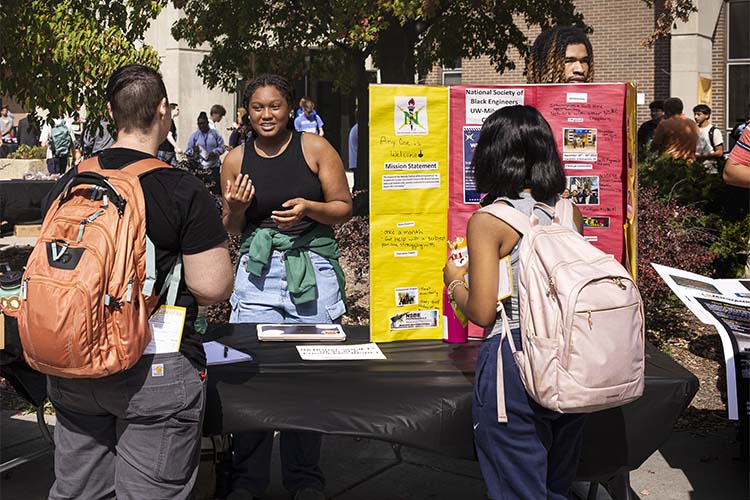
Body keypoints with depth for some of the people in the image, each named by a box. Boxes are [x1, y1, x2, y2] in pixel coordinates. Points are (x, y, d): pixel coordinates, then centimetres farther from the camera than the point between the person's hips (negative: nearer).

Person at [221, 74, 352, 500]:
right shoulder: (237, 160, 7)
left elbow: (344, 208, 3)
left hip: (313, 270, -1)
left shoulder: (315, 148, 0)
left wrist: (308, 208, -14)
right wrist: (236, 209, -5)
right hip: (258, 272, 2)